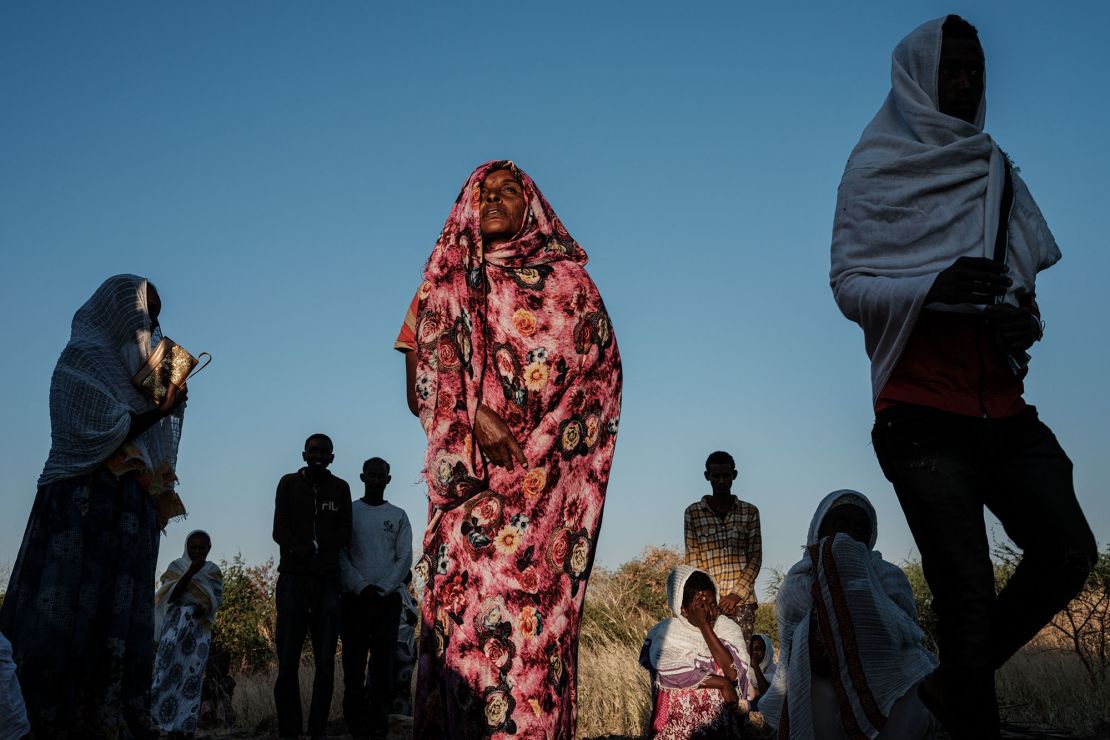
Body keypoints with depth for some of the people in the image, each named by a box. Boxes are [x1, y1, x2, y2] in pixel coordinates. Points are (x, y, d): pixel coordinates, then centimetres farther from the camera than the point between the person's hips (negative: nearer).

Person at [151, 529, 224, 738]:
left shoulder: (213, 570, 12)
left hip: (200, 627, 1)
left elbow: (217, 598, 4)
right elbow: (170, 596, -4)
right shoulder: (176, 566, 8)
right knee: (168, 668, -16)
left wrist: (204, 608, -18)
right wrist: (191, 572, -14)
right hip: (176, 622, -1)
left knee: (192, 674, -8)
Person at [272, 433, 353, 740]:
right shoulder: (289, 483, 10)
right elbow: (279, 530, 0)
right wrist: (308, 550, -16)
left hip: (328, 581, 1)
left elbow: (345, 534, 5)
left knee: (325, 664, -3)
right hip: (293, 579, -1)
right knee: (288, 662, -6)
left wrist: (313, 546, -12)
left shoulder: (340, 488, 12)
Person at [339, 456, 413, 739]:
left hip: (389, 598, 0)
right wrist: (362, 587, -12)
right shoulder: (348, 512, 8)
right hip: (355, 597, 0)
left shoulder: (398, 516, 11)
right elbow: (340, 555, 1)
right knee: (354, 663, -2)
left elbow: (405, 558, 4)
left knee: (383, 663, -4)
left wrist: (382, 589, -9)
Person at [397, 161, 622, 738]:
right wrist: (475, 415, -11)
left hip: (545, 474, -1)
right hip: (468, 474, 1)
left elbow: (600, 371, 4)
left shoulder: (567, 280, 13)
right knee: (462, 602, -8)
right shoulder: (446, 284, 17)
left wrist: (533, 450, -7)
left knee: (535, 604, -10)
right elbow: (420, 381, 8)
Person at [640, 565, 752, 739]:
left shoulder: (727, 627, 4)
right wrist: (722, 684, -12)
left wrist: (705, 627, -13)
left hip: (719, 725, 1)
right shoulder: (665, 633, -2)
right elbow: (676, 675, -16)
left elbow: (733, 673, -11)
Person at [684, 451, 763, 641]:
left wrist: (737, 594, -7)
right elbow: (692, 560, 4)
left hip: (742, 600, 1)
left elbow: (755, 558, 6)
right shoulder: (693, 513, 8)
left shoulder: (750, 512, 10)